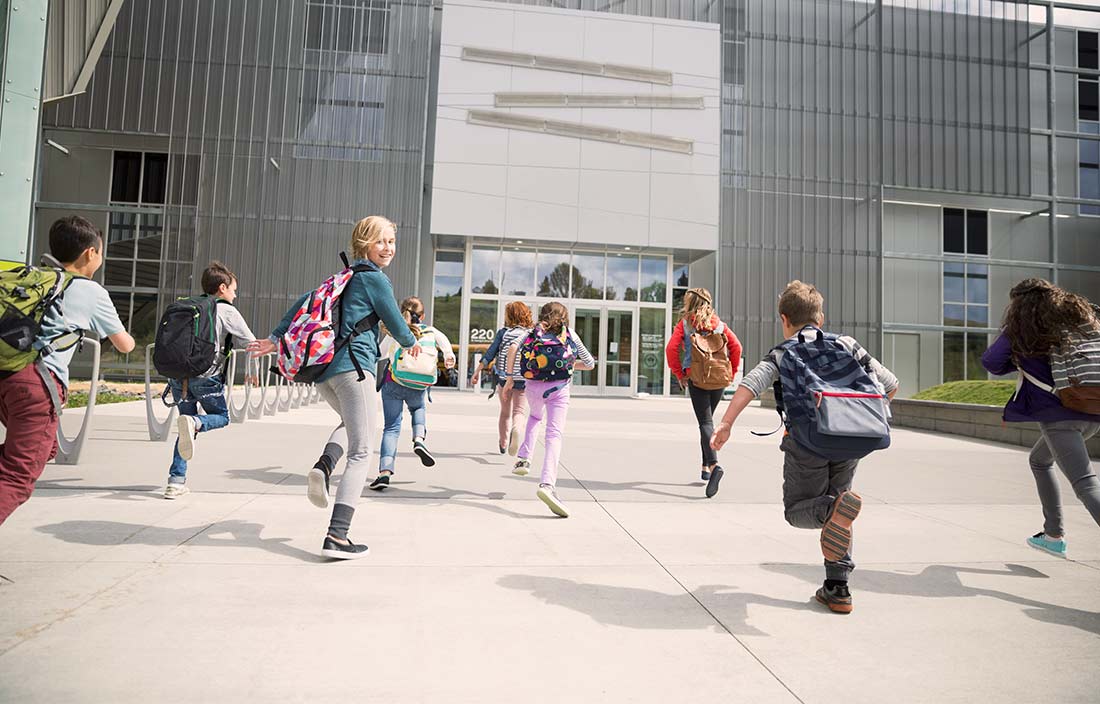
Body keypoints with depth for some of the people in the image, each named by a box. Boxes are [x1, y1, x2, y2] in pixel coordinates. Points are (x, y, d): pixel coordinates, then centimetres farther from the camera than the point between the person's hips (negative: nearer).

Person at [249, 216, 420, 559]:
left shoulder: (344, 276, 22)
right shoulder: (375, 278, -2)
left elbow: (305, 300, 21)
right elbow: (395, 322, 2)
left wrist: (276, 338, 24)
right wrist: (411, 343, 23)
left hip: (323, 369, 8)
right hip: (354, 366, -8)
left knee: (351, 422, 33)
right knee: (361, 452, -6)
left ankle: (323, 466, 3)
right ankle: (336, 536, -12)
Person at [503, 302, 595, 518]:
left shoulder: (534, 331, 16)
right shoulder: (570, 333, 14)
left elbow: (513, 348, -3)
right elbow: (590, 363, 19)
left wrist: (510, 379, 2)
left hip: (533, 386, 3)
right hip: (559, 388, -3)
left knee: (535, 417, 34)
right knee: (554, 435, -10)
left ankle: (523, 459, 23)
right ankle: (547, 484, -29)